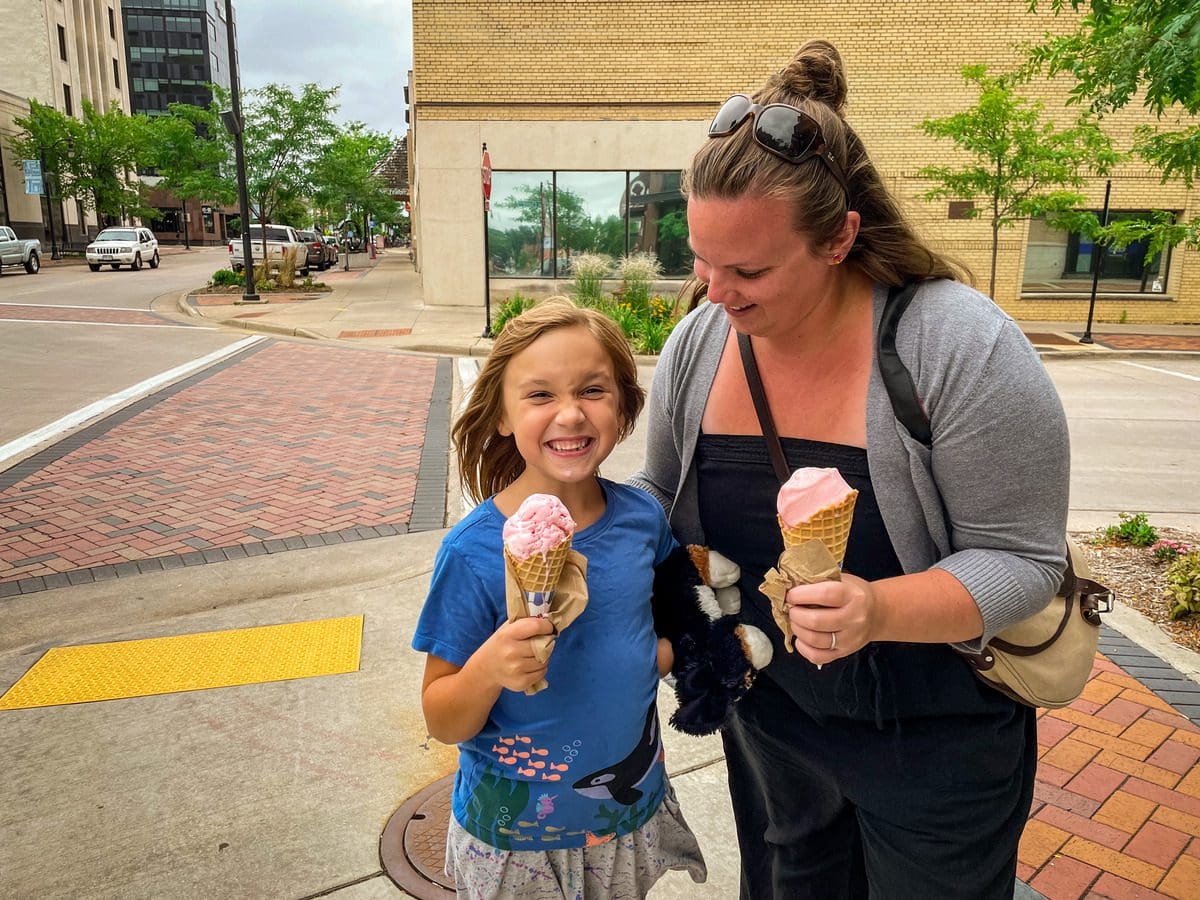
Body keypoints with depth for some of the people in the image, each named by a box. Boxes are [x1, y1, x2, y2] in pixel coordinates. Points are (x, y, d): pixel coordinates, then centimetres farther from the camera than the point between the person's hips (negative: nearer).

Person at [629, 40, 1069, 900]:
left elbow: (1021, 560, -21)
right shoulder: (697, 344, -12)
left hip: (935, 737, -4)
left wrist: (879, 610, -38)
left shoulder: (962, 345, -26)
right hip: (769, 718, 5)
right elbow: (662, 494, 4)